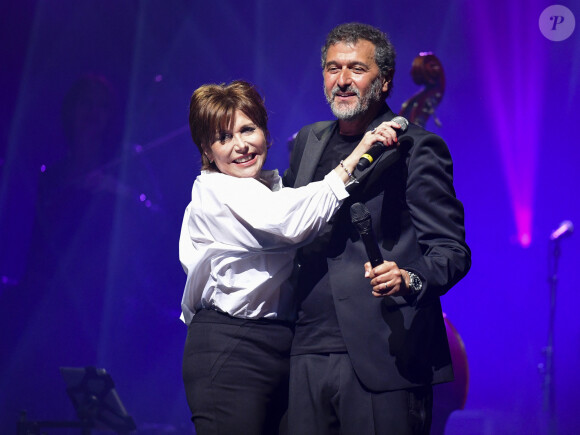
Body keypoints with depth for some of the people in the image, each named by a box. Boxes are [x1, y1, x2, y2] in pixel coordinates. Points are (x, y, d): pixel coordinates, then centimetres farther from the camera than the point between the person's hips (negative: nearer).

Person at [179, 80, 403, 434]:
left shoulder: (273, 187, 16)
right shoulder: (215, 191, -9)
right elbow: (292, 223, -24)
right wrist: (353, 160, -23)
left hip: (282, 348, 8)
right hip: (228, 350, -7)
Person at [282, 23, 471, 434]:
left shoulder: (416, 148, -3)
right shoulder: (308, 142, 16)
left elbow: (452, 250, -7)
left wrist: (409, 279, -25)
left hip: (383, 359, -5)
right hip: (309, 356, 6)